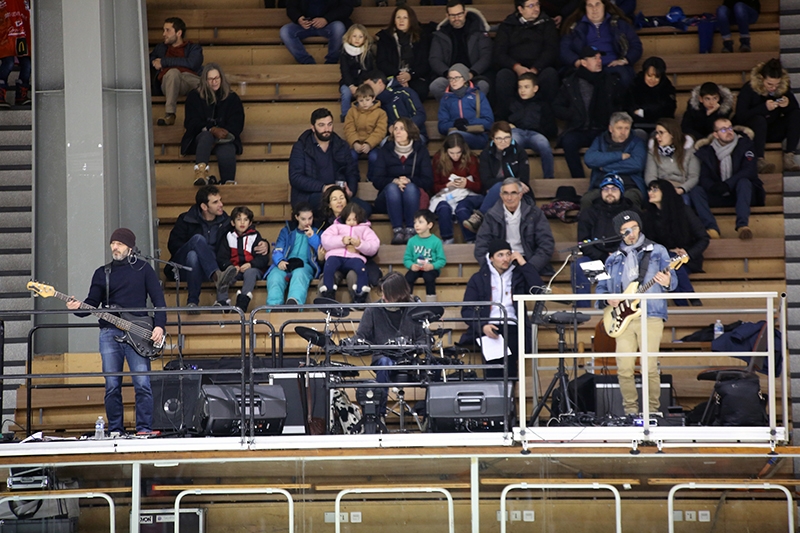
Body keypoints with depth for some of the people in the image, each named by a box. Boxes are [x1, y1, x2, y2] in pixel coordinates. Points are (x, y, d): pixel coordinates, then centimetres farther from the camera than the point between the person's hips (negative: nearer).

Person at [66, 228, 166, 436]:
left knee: (142, 384, -10)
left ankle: (144, 429, -6)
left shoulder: (143, 269, 8)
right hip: (109, 332, 3)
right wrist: (78, 307, -12)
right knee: (112, 386, 1)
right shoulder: (102, 273, 15)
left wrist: (159, 325, -9)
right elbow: (92, 303, 10)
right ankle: (115, 430, 7)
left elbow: (158, 299, 4)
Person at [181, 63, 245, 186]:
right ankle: (201, 172, -61)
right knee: (206, 136, -38)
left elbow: (237, 123, 6)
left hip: (224, 139, 1)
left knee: (226, 152, -36)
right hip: (200, 138, 0)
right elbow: (192, 122, -1)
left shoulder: (232, 98, 15)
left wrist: (224, 132, -17)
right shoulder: (194, 97, 11)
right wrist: (212, 130, -19)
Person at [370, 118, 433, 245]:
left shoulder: (420, 150, 8)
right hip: (389, 198, 1)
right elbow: (376, 180, -2)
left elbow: (428, 181, -3)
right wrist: (395, 181, -22)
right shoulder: (385, 151, 9)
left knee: (410, 187, -33)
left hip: (413, 197, -1)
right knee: (392, 187, -32)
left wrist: (409, 181, -21)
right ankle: (397, 231, -44)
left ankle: (410, 230, -41)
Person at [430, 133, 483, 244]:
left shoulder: (471, 159, 1)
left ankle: (471, 242, -31)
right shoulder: (438, 159, 2)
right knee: (444, 208, -36)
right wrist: (447, 185, -15)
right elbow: (435, 186, 5)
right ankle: (447, 241, -30)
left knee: (462, 209, -37)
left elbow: (479, 186, 0)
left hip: (467, 195, -1)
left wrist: (467, 183, -21)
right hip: (445, 194, 1)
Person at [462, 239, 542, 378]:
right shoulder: (478, 279, 15)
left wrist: (523, 264, 4)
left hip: (512, 329, 1)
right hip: (489, 329, -1)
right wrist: (482, 326, -11)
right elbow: (467, 310, 8)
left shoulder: (518, 276, 20)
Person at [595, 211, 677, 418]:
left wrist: (667, 283, -22)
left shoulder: (657, 251, 8)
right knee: (624, 368, -5)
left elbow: (672, 280, 2)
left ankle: (653, 409, 4)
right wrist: (607, 299, -1)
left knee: (650, 367, -9)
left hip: (650, 317, -3)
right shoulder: (613, 259, 17)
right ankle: (631, 411, 8)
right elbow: (601, 287, 21)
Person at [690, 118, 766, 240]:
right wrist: (713, 187, -29)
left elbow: (749, 171, -14)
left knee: (744, 182, -33)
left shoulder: (744, 144, -1)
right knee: (695, 190, -22)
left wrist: (727, 185, -28)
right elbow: (704, 178, -4)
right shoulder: (707, 151, 5)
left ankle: (742, 225, -51)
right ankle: (711, 228, -46)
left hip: (740, 193, -2)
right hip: (718, 197, 2)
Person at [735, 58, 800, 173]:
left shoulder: (784, 87, -6)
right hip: (753, 132, -4)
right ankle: (760, 161, -46)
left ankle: (788, 158, -30)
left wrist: (788, 104, -26)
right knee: (759, 120, -36)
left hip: (774, 133, 4)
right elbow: (740, 117, -24)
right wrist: (764, 107, -34)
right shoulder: (748, 89, -17)